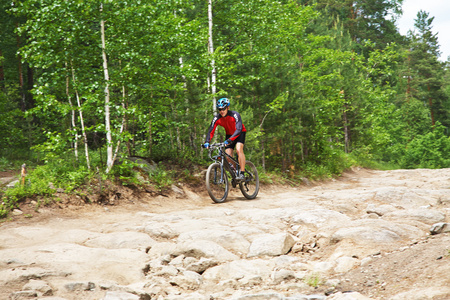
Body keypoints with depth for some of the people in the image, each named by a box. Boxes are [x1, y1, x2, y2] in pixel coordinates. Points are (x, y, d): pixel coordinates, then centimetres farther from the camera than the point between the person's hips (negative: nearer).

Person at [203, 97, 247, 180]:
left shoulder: (235, 115, -31)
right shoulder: (217, 118, -19)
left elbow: (238, 129, -41)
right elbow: (211, 130, -20)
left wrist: (229, 140, -54)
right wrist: (207, 142, -38)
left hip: (239, 133, -4)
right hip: (229, 134, 4)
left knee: (239, 150, -29)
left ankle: (242, 173, -24)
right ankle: (235, 173, 14)